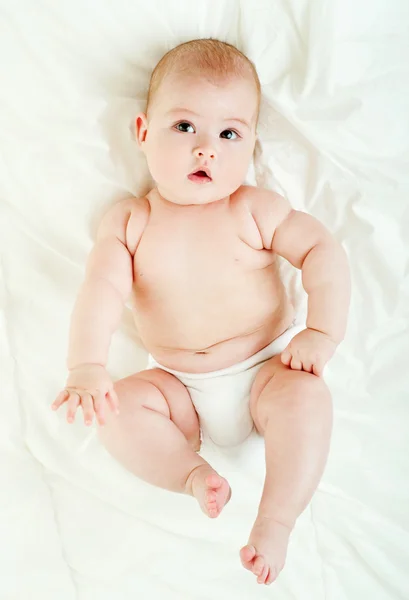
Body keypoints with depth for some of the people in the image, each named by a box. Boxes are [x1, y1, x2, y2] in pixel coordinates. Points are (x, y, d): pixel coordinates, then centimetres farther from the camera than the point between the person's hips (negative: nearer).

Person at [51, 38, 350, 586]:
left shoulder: (254, 210, -6)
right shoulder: (129, 221, -3)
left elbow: (323, 251, -8)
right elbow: (101, 290, -14)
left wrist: (323, 332, -20)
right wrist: (87, 365, -29)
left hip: (267, 367, -1)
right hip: (181, 388, 2)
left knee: (307, 397, -29)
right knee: (120, 406, -20)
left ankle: (276, 520, -21)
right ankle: (193, 475, -17)